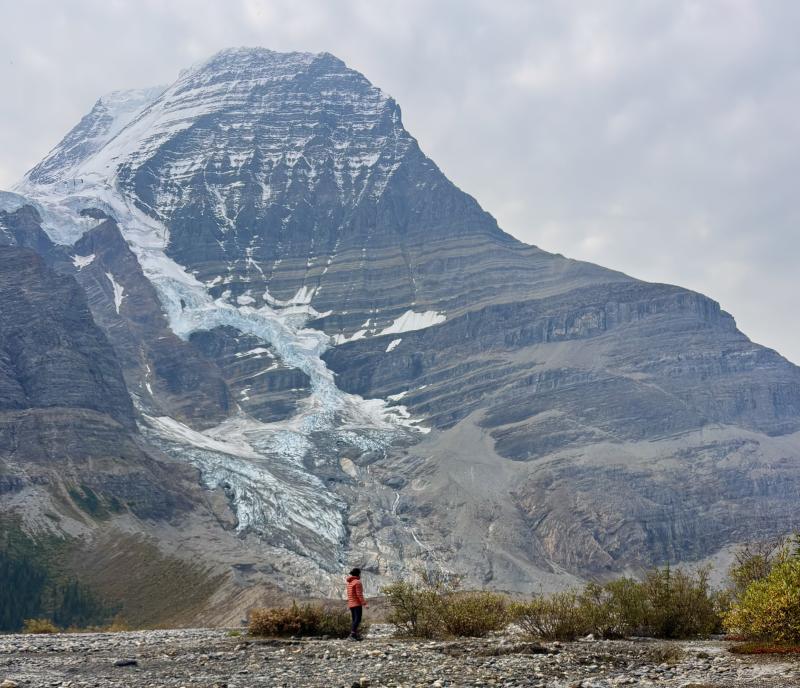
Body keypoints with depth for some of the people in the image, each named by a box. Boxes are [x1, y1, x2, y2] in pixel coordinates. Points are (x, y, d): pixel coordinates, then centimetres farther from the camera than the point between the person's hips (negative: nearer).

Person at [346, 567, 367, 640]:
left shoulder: (349, 582, 15)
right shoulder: (357, 582, -12)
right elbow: (359, 594, -18)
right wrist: (364, 603, -18)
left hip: (351, 604, 9)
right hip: (357, 604, -9)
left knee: (354, 620, 9)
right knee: (358, 619, -12)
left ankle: (355, 635, 5)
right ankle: (353, 633, -25)